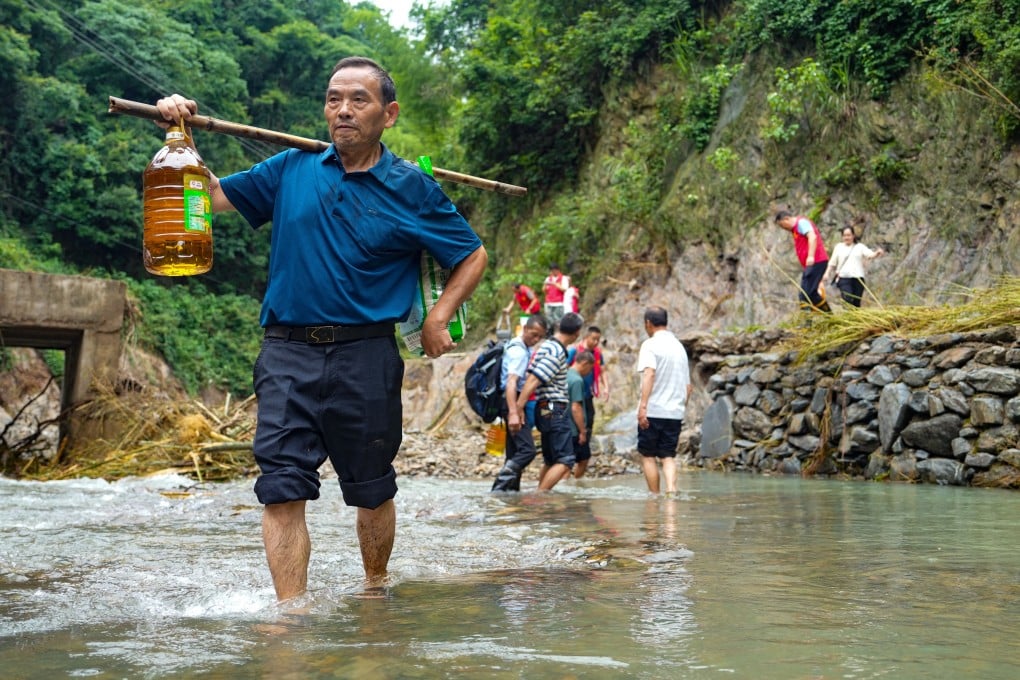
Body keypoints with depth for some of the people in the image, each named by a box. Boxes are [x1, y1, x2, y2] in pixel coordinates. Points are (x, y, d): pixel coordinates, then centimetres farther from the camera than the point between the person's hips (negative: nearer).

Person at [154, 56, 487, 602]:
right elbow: (214, 194, 16)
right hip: (287, 353, 2)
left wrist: (438, 318, -3)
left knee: (372, 490, 11)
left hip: (366, 358, -1)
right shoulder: (292, 170, 9)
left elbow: (472, 256, 9)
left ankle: (375, 590, 33)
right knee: (282, 489, -9)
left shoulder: (411, 189, 2)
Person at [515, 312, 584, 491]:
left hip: (546, 410, 10)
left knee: (550, 461, 15)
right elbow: (532, 381, -22)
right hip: (555, 410, -10)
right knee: (565, 460, -11)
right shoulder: (557, 353, -16)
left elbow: (530, 375, 12)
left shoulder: (547, 346, 14)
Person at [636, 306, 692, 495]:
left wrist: (643, 406, -26)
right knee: (668, 456, 6)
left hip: (653, 411, -5)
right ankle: (671, 488, -17)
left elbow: (649, 373, -22)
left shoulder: (650, 345, -6)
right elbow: (688, 386, 19)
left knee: (648, 455, 8)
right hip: (675, 412, 5)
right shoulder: (679, 347, 17)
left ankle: (654, 496, 9)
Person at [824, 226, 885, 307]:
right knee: (848, 300, -20)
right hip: (844, 277, -1)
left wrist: (877, 253, -27)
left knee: (856, 303, 2)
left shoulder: (860, 247, 10)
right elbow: (832, 263, 15)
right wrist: (827, 273, 2)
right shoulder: (839, 247, 13)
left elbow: (870, 255, -5)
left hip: (858, 278, 1)